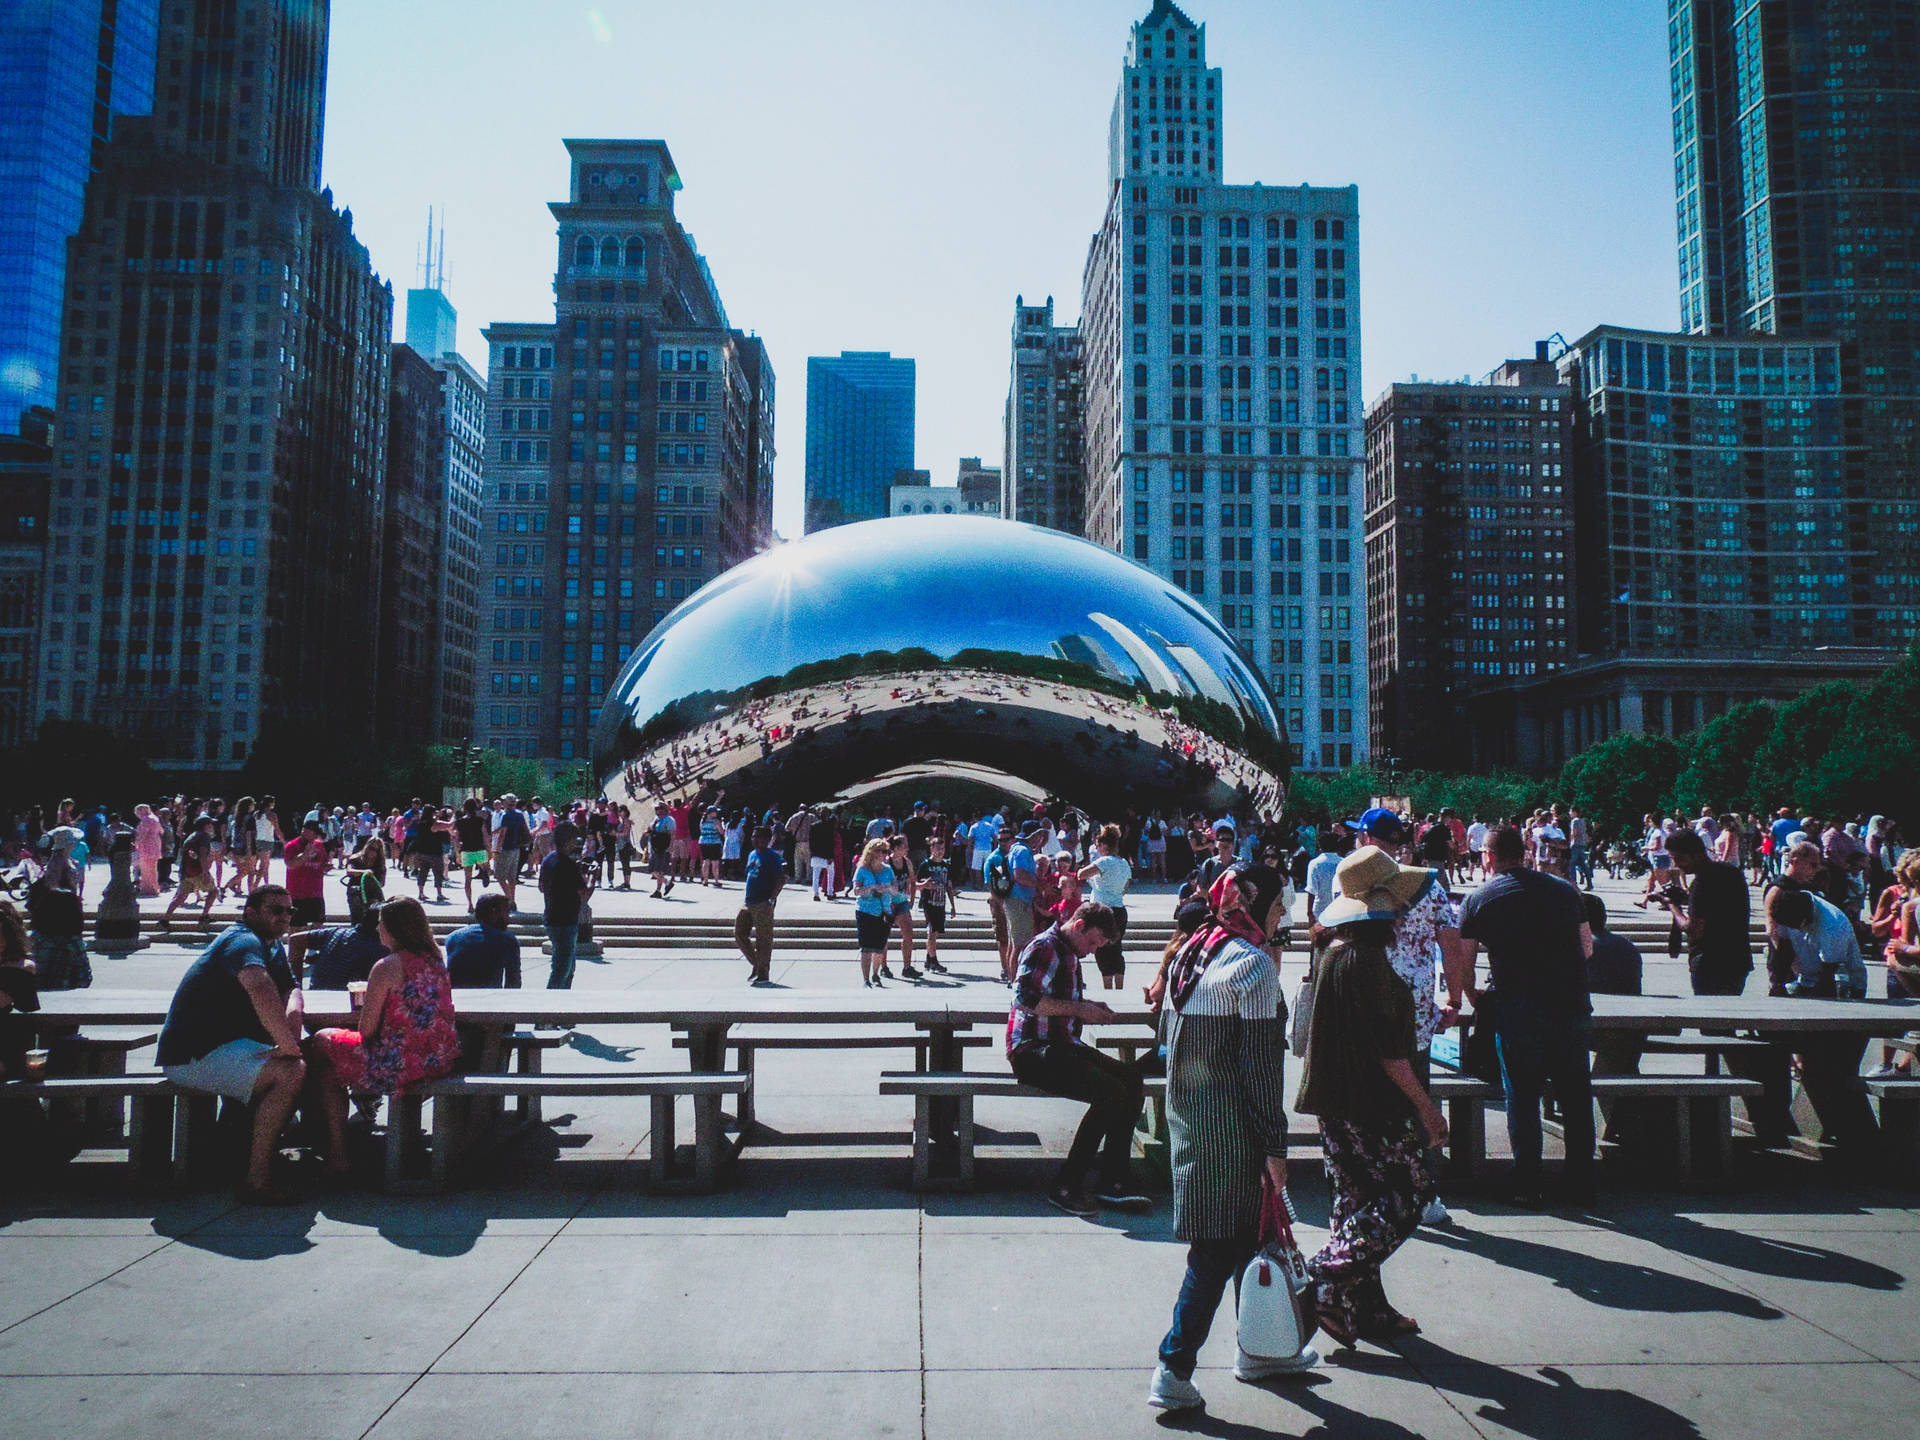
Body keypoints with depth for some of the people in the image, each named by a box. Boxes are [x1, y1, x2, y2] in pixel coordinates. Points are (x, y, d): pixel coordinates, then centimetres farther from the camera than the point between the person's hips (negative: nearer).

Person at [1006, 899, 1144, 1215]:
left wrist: (1092, 1008, 13)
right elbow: (1025, 998, -23)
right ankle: (1065, 1186, -16)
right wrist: (1078, 1008, -18)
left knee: (1131, 1080, -10)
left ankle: (1112, 1182, -6)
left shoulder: (1070, 955, 22)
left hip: (1064, 1046, 10)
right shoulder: (1043, 947, -9)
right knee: (1111, 1093, -24)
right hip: (1033, 1051, -10)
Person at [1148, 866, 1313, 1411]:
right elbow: (1260, 1064, -18)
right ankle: (1174, 1371, 6)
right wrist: (1274, 1146, -14)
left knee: (1244, 1232, 21)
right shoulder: (1253, 963, -16)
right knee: (1220, 1248, 1)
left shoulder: (1189, 952, 9)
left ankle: (1259, 1348, 35)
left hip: (1188, 1115, 8)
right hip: (1231, 1126, -8)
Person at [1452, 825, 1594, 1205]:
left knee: (1522, 1099, 6)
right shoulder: (1564, 889, 9)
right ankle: (1581, 1185, 21)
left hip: (1517, 1013, -3)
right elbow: (1587, 947, 18)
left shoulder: (1478, 900, 0)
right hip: (1573, 1007, 3)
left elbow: (1461, 961, 3)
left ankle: (1528, 1187, 12)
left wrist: (1457, 1001, 19)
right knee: (1576, 1096, 13)